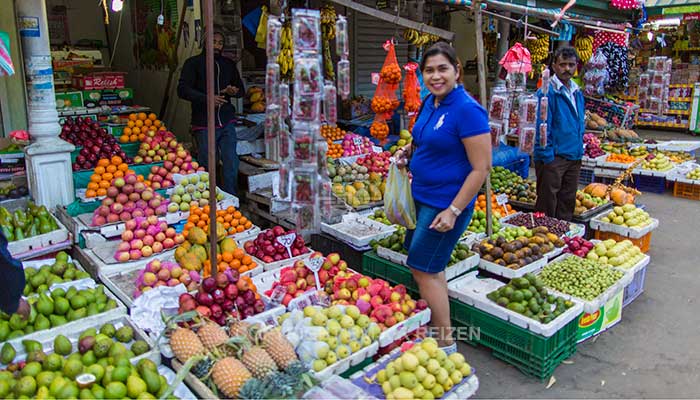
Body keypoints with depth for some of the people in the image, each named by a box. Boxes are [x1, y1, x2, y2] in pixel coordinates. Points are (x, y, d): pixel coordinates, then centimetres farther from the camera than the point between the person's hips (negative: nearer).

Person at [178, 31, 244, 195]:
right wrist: (207, 98, -20)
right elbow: (182, 90, -6)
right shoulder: (193, 63, 3)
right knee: (208, 165, 1)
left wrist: (235, 91, 0)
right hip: (204, 124, -3)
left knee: (231, 164, -2)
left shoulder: (229, 64, 17)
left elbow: (241, 89, 25)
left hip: (227, 122, 4)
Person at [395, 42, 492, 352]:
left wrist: (453, 211, -22)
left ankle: (446, 342, 14)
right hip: (422, 197, 9)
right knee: (431, 266, 18)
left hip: (446, 204, -9)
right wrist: (410, 150, 4)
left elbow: (481, 167, -21)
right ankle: (435, 325, 36)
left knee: (423, 268, -2)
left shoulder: (467, 110, -20)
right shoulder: (430, 102, 6)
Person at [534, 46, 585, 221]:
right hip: (553, 158, -8)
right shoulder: (547, 92, -12)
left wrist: (579, 151, 15)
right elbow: (541, 127, -16)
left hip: (574, 158, 8)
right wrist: (547, 157, -18)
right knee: (547, 206, 0)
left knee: (568, 203, 15)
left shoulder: (577, 92, 14)